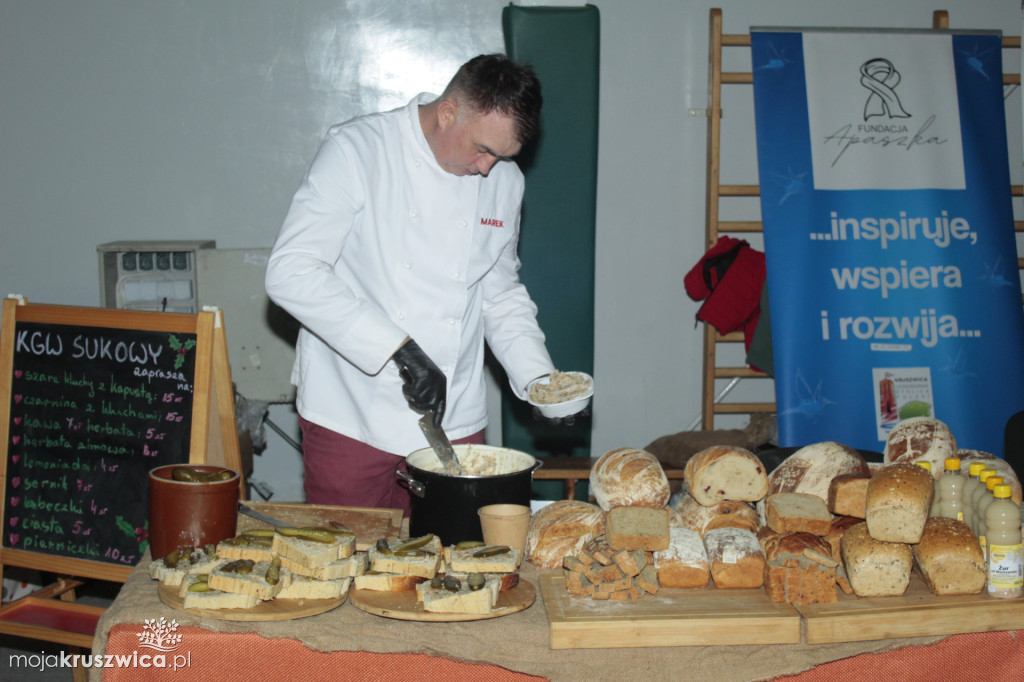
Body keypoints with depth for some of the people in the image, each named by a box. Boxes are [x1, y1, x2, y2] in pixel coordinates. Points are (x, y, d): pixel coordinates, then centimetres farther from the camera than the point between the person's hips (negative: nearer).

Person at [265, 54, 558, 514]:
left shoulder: (504, 181, 6)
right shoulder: (356, 151, -11)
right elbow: (291, 273, -21)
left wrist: (538, 376, 0)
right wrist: (398, 349, -26)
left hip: (455, 423, 4)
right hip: (350, 419, -4)